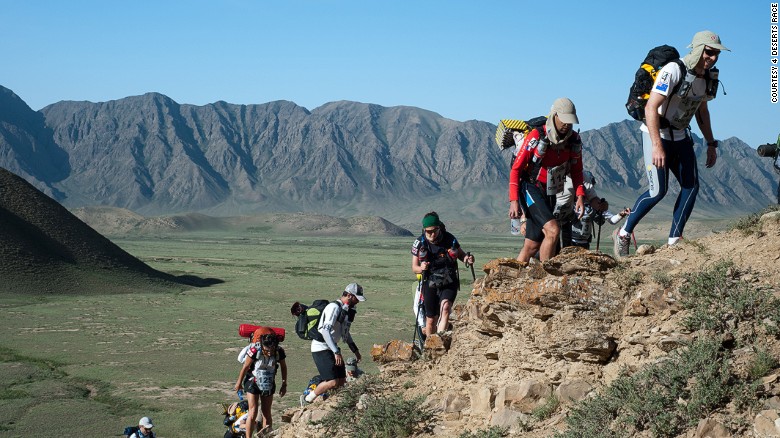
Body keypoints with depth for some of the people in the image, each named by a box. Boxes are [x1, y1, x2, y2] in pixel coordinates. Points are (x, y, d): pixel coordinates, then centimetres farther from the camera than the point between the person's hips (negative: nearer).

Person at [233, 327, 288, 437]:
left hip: (268, 383, 3)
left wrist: (284, 385, 6)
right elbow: (245, 367, -13)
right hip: (253, 382, -3)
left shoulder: (279, 352, -21)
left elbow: (283, 368, -1)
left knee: (266, 412, 7)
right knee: (253, 413, -8)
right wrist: (239, 382, 0)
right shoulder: (255, 350, -29)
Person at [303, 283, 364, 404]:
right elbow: (325, 331, -28)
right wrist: (336, 352, -31)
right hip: (321, 349, -10)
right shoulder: (334, 307, -18)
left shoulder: (347, 310, 12)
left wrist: (355, 350, 24)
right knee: (333, 382, -16)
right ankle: (308, 399, 1)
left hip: (331, 348, 10)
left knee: (341, 381, 5)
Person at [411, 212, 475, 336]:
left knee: (445, 308, -27)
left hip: (449, 283, -1)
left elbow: (461, 254, 9)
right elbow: (414, 268, -1)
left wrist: (467, 259, -14)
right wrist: (421, 268, -24)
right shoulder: (419, 243, -7)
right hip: (430, 284, 1)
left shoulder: (450, 239, -7)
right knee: (431, 320, 6)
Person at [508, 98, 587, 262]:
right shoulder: (536, 137, -17)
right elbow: (516, 168, -14)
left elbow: (576, 171, 10)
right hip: (531, 190, -6)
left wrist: (580, 196, -5)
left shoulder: (574, 140, -2)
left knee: (532, 245, 8)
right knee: (553, 230, -25)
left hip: (549, 195, 6)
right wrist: (514, 200, -21)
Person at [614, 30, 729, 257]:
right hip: (656, 134, -8)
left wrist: (711, 144, 15)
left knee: (691, 187, -2)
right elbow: (651, 108, -29)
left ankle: (673, 241, 4)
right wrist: (657, 146, -35)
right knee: (658, 191, -12)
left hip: (680, 136, 8)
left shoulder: (709, 76, 1)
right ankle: (623, 234, 4)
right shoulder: (673, 71, -24)